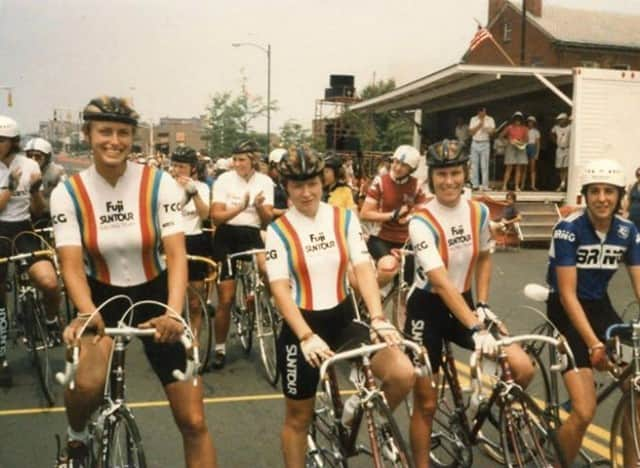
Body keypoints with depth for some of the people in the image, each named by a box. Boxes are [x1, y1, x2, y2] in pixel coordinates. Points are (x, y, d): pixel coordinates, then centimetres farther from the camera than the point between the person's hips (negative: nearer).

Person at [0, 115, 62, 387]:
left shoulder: (29, 165, 1)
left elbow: (38, 211, 4)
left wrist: (36, 188, -12)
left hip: (23, 230, 1)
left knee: (49, 283, -23)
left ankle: (51, 321, 10)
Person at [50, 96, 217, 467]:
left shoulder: (159, 183, -13)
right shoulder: (68, 193, -9)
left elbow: (176, 253, -20)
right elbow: (72, 263, -17)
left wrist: (173, 313, -36)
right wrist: (87, 313, -37)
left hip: (156, 295, 0)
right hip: (103, 298, 0)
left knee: (193, 420, -3)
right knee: (88, 384, -30)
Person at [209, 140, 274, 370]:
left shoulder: (265, 181, 0)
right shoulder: (224, 179, -6)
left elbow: (267, 220, -3)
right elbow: (216, 216, -13)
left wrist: (259, 206, -24)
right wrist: (241, 207, -27)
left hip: (251, 236, 2)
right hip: (226, 237, -2)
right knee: (225, 299, 0)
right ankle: (220, 348, 16)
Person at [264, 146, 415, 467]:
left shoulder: (344, 218, 0)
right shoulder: (278, 231, -7)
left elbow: (363, 268, -9)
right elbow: (280, 290, -14)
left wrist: (378, 318, -24)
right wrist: (306, 337, -28)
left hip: (343, 319, 2)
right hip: (300, 326, -2)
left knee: (402, 374, -17)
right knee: (298, 417, 8)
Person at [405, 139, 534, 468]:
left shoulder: (478, 212, -3)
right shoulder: (421, 222, -20)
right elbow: (441, 282, -27)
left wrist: (481, 306, 1)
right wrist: (475, 327, -34)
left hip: (463, 305, 5)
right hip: (427, 309, -4)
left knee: (523, 368, -11)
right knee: (426, 403, 2)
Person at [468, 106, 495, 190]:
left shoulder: (490, 119, 5)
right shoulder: (473, 119, 9)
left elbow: (493, 131, -1)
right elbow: (471, 132, 1)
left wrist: (488, 130, -21)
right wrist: (479, 125, -8)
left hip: (485, 144, -2)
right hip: (475, 143, 2)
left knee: (484, 165, -6)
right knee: (474, 165, -1)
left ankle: (485, 185, -7)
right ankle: (475, 184, 3)